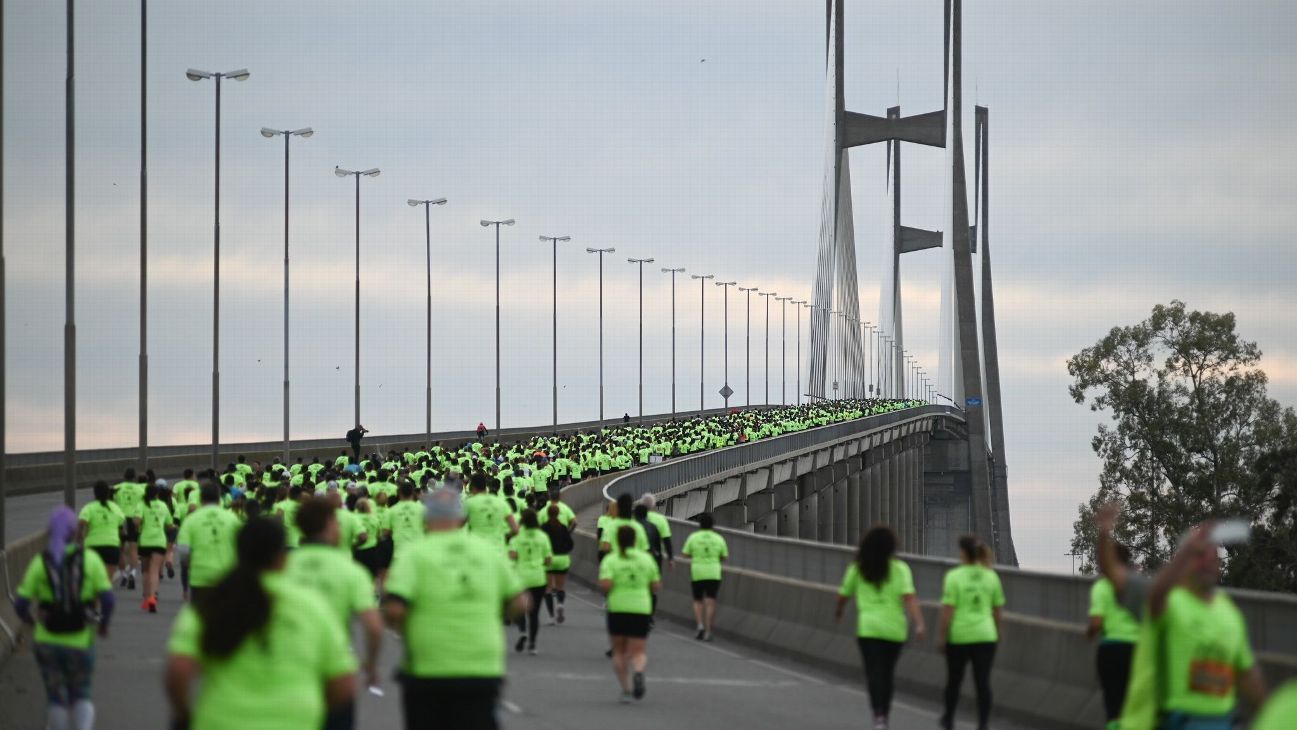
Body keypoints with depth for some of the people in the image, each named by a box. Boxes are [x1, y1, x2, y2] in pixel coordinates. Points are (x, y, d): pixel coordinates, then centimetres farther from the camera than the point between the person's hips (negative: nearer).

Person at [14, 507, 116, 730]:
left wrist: (30, 619, 15)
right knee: (81, 696, 16)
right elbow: (108, 599, -11)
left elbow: (21, 605, -7)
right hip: (80, 641, 0)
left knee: (56, 696, 18)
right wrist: (104, 624, 8)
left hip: (48, 642, 0)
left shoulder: (40, 563, -7)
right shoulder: (90, 559, -7)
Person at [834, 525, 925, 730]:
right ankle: (884, 711, 27)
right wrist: (919, 623, -19)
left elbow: (844, 594, 12)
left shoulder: (857, 569, 2)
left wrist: (838, 611, 33)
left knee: (874, 673, -5)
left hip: (868, 627, -1)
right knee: (888, 672, 17)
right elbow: (909, 597, -13)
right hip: (895, 628, 1)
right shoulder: (899, 569, -2)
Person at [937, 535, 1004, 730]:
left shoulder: (954, 576, -10)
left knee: (954, 679, 16)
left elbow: (948, 609, -13)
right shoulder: (991, 576, 2)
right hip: (985, 637, 2)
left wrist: (942, 635, -7)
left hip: (959, 636, -2)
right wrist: (996, 630, 22)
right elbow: (998, 609, 8)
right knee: (983, 683, 2)